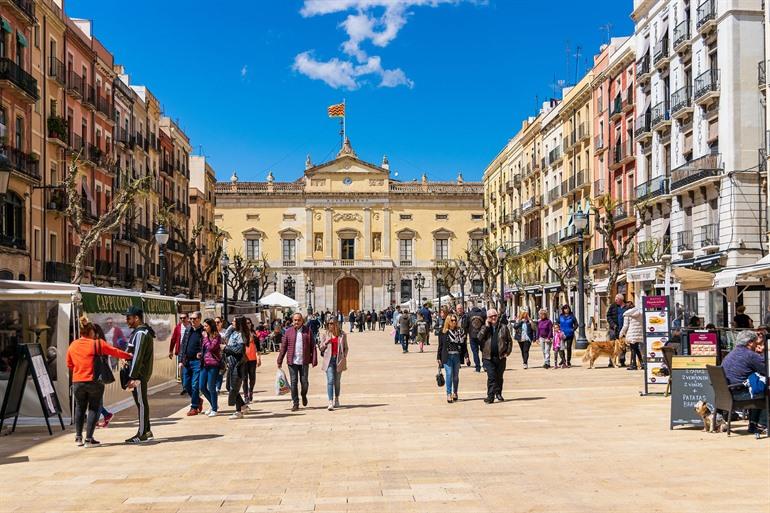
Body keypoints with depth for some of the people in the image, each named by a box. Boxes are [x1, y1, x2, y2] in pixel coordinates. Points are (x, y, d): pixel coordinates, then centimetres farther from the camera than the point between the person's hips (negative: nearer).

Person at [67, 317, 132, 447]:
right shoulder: (97, 344, -5)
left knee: (80, 408, 20)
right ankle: (89, 439, 4)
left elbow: (69, 364, 14)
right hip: (94, 381, -3)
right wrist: (129, 356, 13)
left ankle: (78, 437, 19)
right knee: (93, 409, 8)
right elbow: (115, 352, 0)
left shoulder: (72, 346, 6)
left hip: (77, 382, 3)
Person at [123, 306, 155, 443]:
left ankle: (142, 434, 1)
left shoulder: (141, 333, -17)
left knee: (141, 403, -5)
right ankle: (147, 430, 23)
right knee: (142, 402, 16)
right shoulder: (144, 332, 16)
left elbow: (138, 357, -22)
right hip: (142, 374, 10)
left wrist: (132, 377, -23)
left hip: (139, 374, -10)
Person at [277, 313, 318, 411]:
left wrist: (314, 360, -4)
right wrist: (279, 361, 3)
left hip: (304, 361, 0)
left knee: (304, 382, 3)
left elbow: (312, 346, 3)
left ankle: (304, 395, 33)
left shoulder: (307, 331, 4)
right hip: (292, 361, 0)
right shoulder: (288, 332, 5)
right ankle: (295, 403, 11)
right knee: (294, 382, 2)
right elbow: (283, 347, 5)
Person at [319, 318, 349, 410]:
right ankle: (330, 402, -16)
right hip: (329, 359, -1)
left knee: (337, 381, 9)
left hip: (339, 359, 1)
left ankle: (336, 399, 29)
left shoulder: (342, 335, 4)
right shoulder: (325, 335, 6)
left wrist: (344, 357, 0)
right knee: (330, 380, -11)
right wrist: (326, 343, -7)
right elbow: (321, 348, 11)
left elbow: (345, 348, 11)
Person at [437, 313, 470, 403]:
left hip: (457, 356, 2)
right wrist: (439, 358, 3)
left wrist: (466, 356, -1)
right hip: (447, 357, -1)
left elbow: (464, 345, 5)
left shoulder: (460, 331, 5)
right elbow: (440, 346, 4)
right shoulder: (443, 332, 2)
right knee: (449, 375, -6)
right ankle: (449, 394, 0)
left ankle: (455, 393, 22)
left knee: (456, 375, 8)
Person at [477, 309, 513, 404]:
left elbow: (509, 341, 10)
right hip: (488, 357, -1)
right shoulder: (484, 328, 7)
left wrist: (507, 352, 0)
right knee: (491, 376, -10)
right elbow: (479, 338, -10)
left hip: (501, 357, 1)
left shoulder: (503, 327, 7)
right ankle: (490, 396, -8)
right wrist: (486, 326, -11)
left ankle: (498, 394, 28)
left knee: (499, 377, 11)